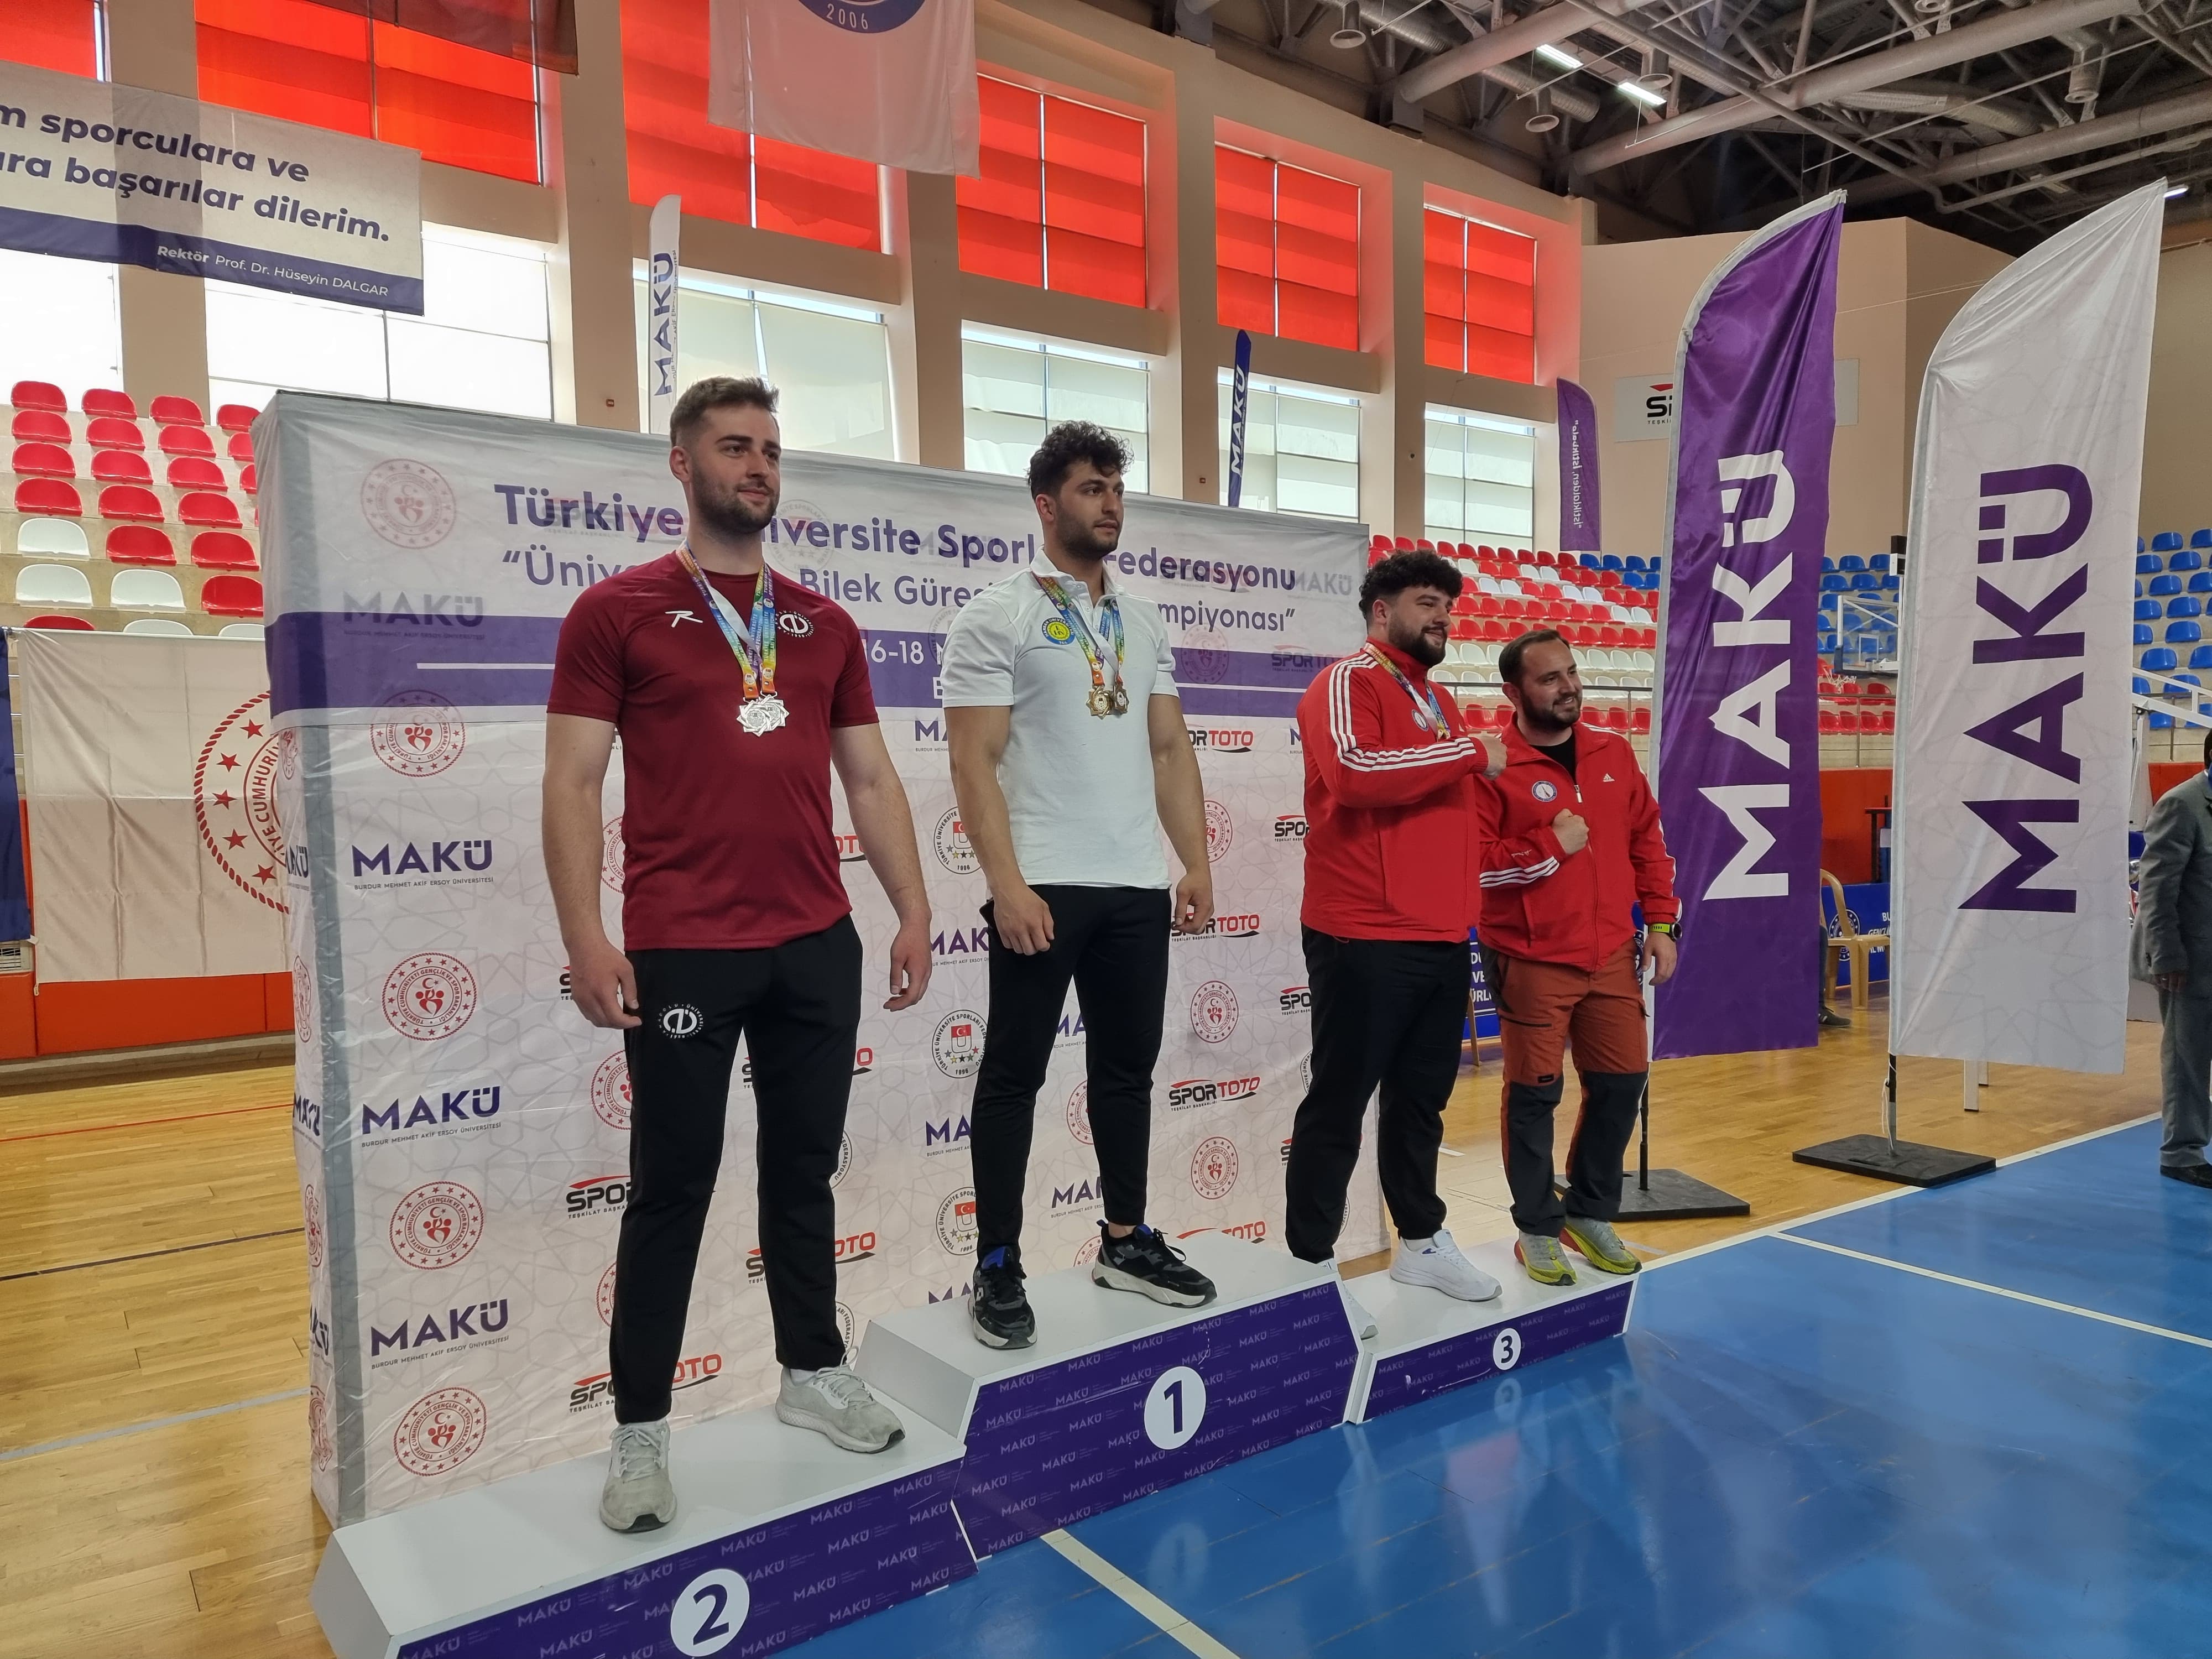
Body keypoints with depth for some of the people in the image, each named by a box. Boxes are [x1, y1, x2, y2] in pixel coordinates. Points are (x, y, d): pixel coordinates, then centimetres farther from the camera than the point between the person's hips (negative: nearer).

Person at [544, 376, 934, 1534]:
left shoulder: (822, 625, 13)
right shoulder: (616, 611, 0)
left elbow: (869, 778, 14)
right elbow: (573, 782, -5)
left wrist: (913, 910, 8)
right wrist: (584, 936, -14)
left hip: (818, 946, 4)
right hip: (683, 950, -4)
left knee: (804, 1168, 15)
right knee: (672, 1188, 4)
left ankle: (814, 1372, 32)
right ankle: (639, 1430, 19)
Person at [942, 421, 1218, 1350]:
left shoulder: (1144, 625, 15)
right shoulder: (996, 618, -3)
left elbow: (1171, 751, 15)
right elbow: (974, 762, -10)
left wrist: (1197, 863, 7)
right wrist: (1008, 885, -18)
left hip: (1138, 887, 6)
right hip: (1045, 887, -6)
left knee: (1127, 1070, 14)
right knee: (1013, 1077, 2)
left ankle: (1125, 1243, 28)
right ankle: (997, 1268, 13)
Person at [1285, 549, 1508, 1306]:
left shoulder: (1439, 700, 19)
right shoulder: (1347, 681, -8)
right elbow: (1354, 771, -28)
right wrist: (1470, 750, -18)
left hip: (1442, 938, 8)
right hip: (1365, 939, -8)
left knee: (1422, 1098, 18)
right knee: (1340, 1103, 0)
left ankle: (1421, 1241, 31)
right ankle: (1309, 1265, 10)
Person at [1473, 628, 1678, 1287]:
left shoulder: (1615, 753, 8)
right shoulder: (1492, 767, -11)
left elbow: (1648, 840, 14)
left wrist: (1661, 923, 9)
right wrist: (1552, 845, -20)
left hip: (1611, 955, 6)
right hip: (1531, 961, -6)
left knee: (1621, 1081, 11)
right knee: (1534, 1093, 2)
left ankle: (1590, 1213, 31)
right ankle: (1537, 1229, 18)